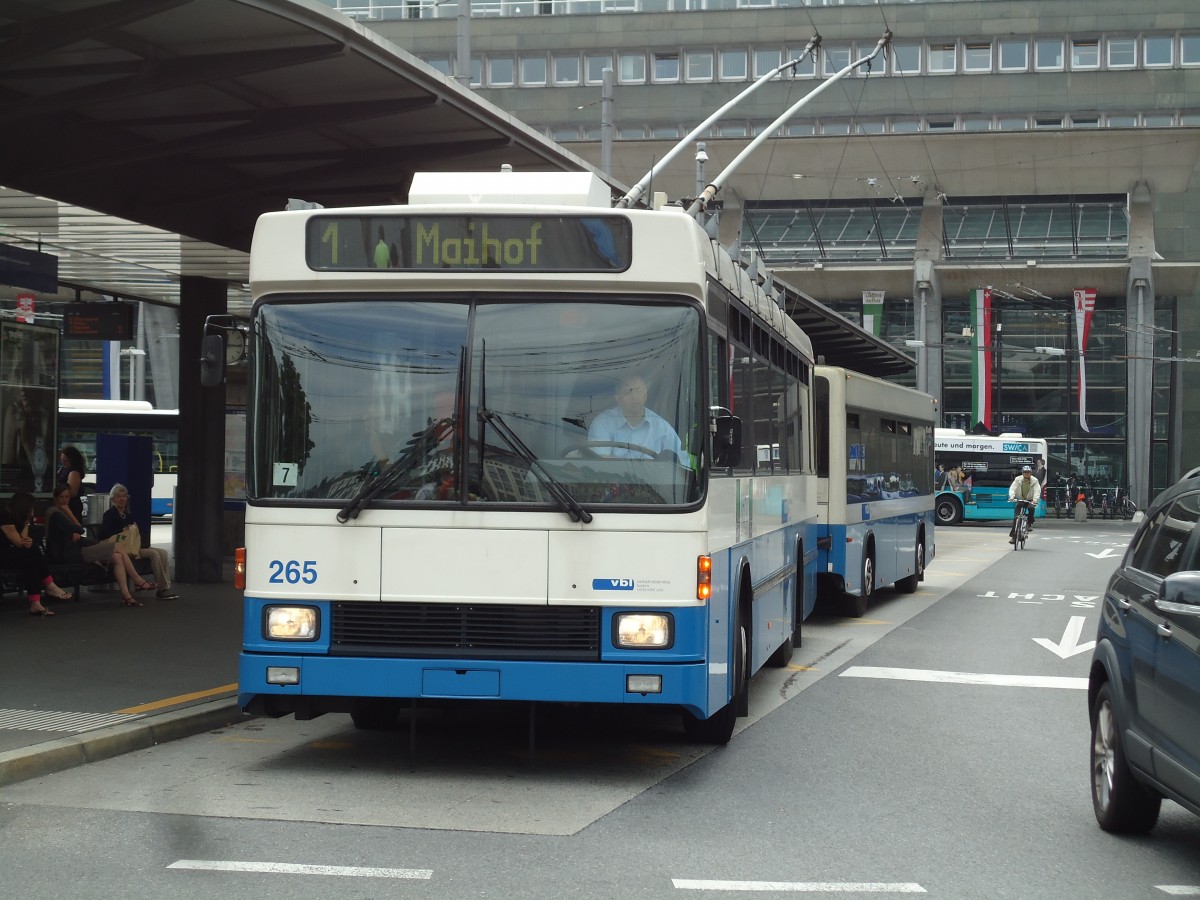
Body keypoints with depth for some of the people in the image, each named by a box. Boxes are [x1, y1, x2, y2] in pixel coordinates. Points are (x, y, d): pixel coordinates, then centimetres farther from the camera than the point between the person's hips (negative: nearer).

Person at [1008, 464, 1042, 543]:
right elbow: (1012, 488, -16)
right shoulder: (1018, 479, -7)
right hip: (1019, 499, 1)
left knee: (1031, 508, -35)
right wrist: (1011, 496, -36)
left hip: (1030, 500, -1)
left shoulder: (1034, 481, -8)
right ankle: (1013, 536, -5)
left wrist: (1035, 499, -38)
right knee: (1016, 517, -9)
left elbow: (1037, 490, -19)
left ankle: (1030, 523, -10)